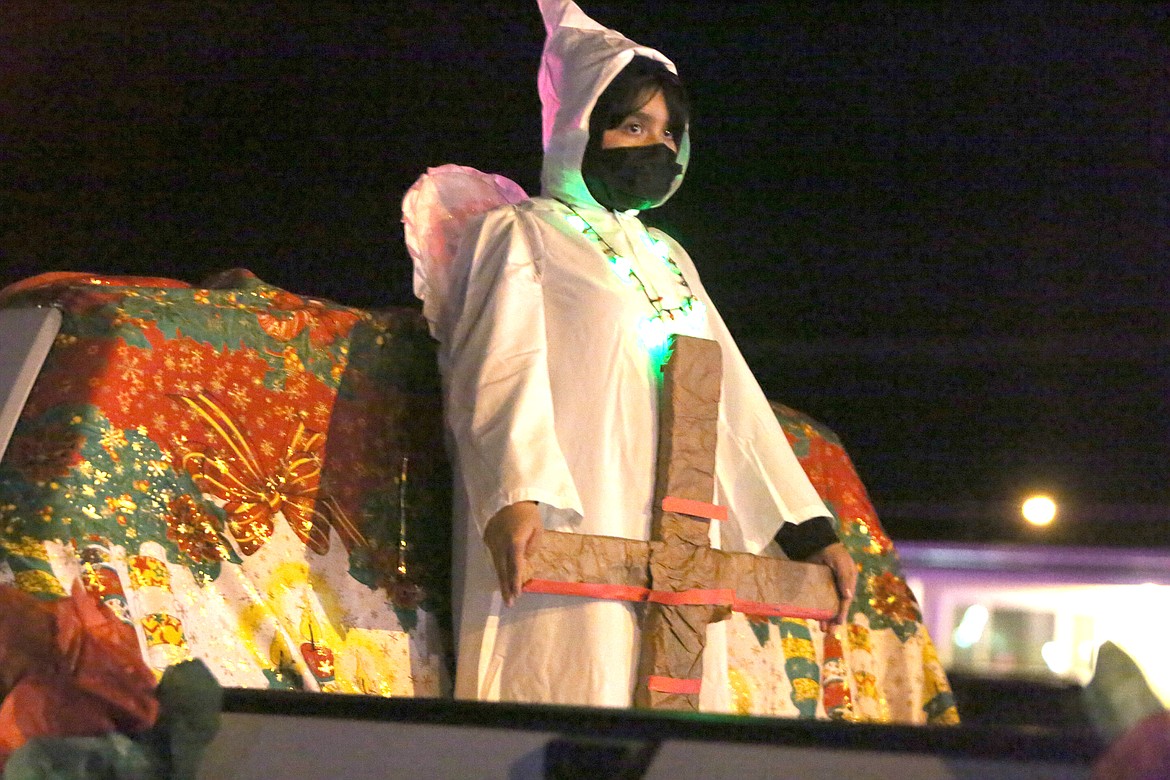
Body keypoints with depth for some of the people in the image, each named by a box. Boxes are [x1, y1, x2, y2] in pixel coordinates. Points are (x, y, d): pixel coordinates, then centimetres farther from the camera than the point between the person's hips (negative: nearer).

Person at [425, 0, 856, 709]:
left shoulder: (667, 258, 25)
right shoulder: (521, 234, 6)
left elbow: (732, 397, 23)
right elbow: (498, 371, -10)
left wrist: (809, 529, 15)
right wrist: (513, 493, -28)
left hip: (679, 557, 6)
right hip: (568, 539, -6)